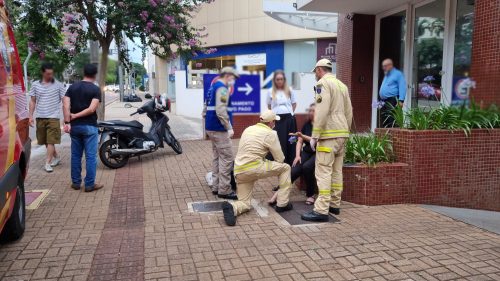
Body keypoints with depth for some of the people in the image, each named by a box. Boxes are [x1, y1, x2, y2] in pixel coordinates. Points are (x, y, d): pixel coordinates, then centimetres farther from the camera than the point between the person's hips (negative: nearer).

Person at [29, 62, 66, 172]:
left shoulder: (58, 85, -4)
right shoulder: (35, 85, 5)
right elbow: (32, 101, 10)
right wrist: (31, 116, 5)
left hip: (53, 117, -4)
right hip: (40, 118, 4)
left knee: (51, 141, -6)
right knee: (45, 141, 13)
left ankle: (48, 163, -2)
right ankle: (56, 157, 30)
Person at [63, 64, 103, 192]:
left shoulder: (72, 87, 6)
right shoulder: (95, 89, -7)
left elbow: (66, 105, -4)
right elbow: (92, 109, -17)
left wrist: (67, 122, -7)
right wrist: (75, 116, -8)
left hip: (74, 126, 5)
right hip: (89, 126, -5)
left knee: (76, 155, 13)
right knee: (91, 156, 1)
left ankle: (76, 182, 20)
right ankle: (89, 184, 5)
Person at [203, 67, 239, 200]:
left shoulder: (213, 87, 17)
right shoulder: (222, 88, -13)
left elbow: (206, 108, 20)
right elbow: (220, 110, -24)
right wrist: (229, 128, -20)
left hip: (211, 127, 10)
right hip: (219, 129, -10)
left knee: (217, 157, 15)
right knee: (227, 158, -6)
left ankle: (216, 186, 19)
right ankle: (224, 190, -3)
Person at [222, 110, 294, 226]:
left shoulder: (248, 129, 18)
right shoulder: (270, 134, -2)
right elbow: (280, 159, 0)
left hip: (238, 171, 7)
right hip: (254, 168, -7)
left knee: (245, 203, 15)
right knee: (285, 168, 11)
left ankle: (232, 208, -20)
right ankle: (282, 204, 11)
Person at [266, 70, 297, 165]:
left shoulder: (290, 90, 5)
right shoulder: (270, 92, 4)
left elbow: (294, 104, 14)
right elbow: (269, 106, 13)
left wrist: (288, 112, 7)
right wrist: (277, 112, 7)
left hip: (288, 118, 1)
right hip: (276, 119, -1)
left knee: (290, 142, 3)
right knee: (278, 142, -1)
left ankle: (291, 163, 12)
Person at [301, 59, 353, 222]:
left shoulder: (323, 83, -7)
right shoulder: (342, 85, 18)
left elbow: (321, 111, -17)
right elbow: (349, 112, 18)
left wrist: (314, 135, -15)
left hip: (329, 134, -9)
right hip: (342, 133, 9)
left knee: (323, 172, -9)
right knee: (336, 171, 14)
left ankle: (321, 210, -10)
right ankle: (334, 204, 22)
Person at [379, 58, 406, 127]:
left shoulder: (398, 74, -3)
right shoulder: (386, 75, 25)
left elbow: (402, 88, -12)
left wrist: (401, 100, -21)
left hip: (392, 101, -9)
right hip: (384, 102, 9)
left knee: (392, 121, -15)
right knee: (384, 121, 8)